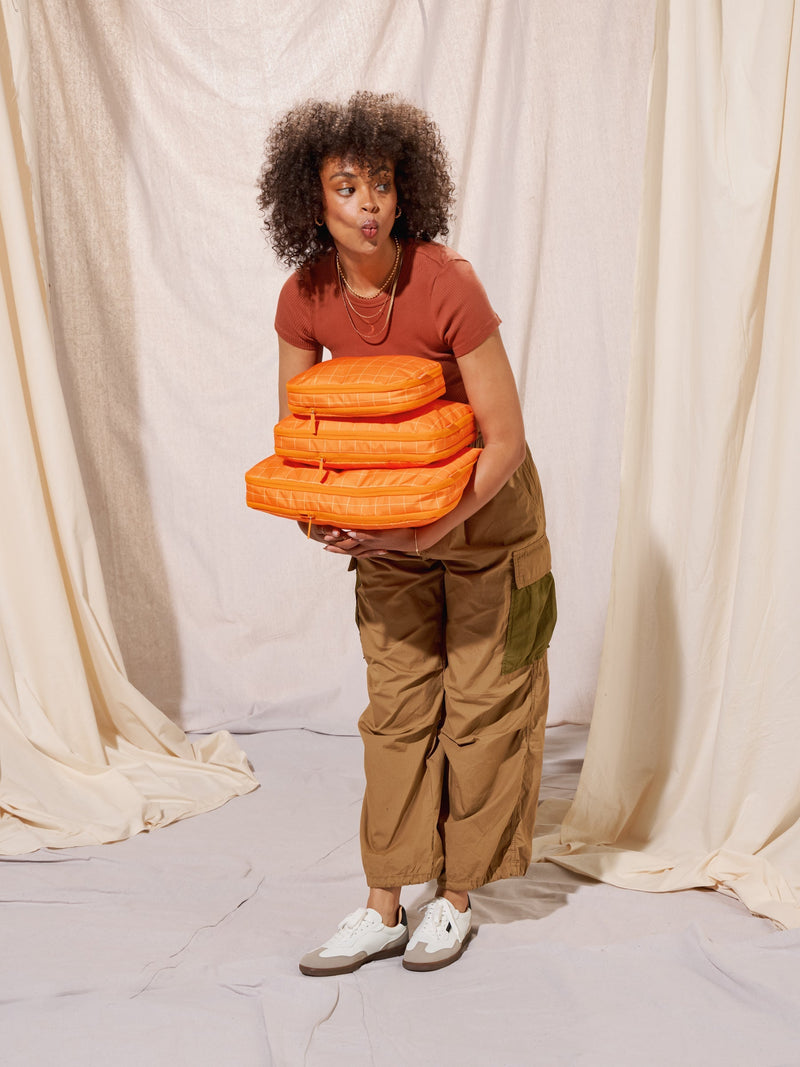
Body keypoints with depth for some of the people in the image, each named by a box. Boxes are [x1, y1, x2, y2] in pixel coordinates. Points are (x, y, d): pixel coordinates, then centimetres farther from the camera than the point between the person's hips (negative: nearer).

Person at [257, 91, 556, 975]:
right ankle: (384, 908, 17)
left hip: (484, 507, -4)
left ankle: (456, 895, 21)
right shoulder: (305, 296, -11)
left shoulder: (447, 286, -26)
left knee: (481, 698, 3)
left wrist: (430, 530, -28)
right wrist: (317, 517, -15)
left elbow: (504, 438, -23)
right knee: (395, 705, 7)